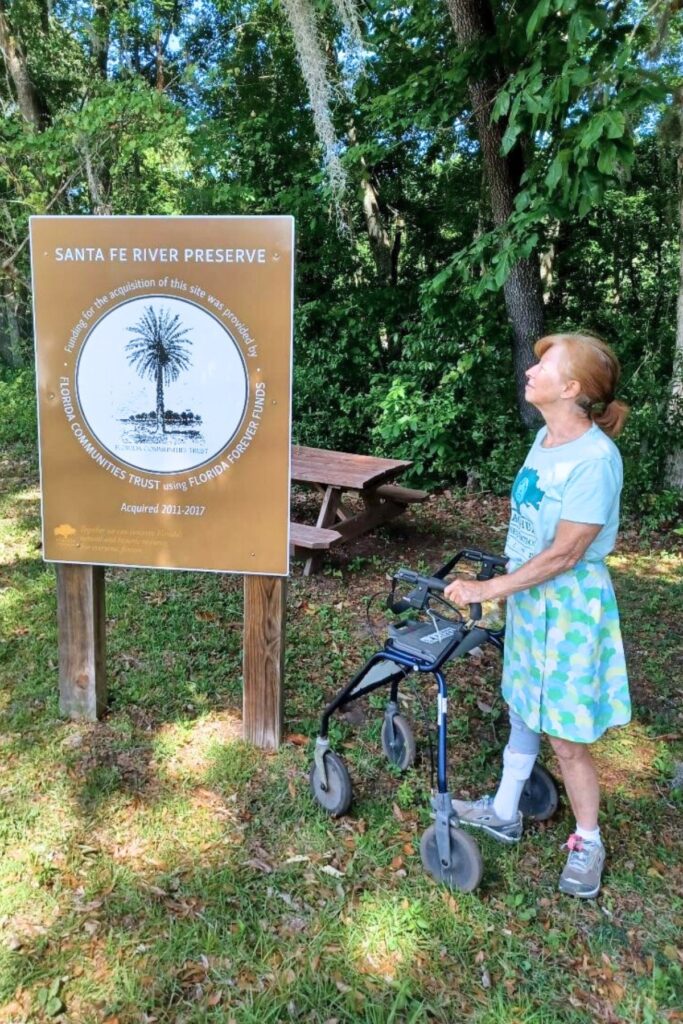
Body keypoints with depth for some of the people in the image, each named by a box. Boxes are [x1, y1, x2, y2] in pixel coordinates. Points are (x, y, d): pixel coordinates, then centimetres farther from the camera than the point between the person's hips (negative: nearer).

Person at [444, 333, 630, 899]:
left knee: (567, 737, 7)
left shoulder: (595, 458, -25)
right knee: (522, 712, 22)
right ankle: (504, 813, 41)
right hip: (529, 596, 8)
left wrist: (486, 590, -20)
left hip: (570, 607, -8)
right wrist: (501, 587, 15)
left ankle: (588, 843, 32)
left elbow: (563, 555, -24)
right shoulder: (546, 436, 0)